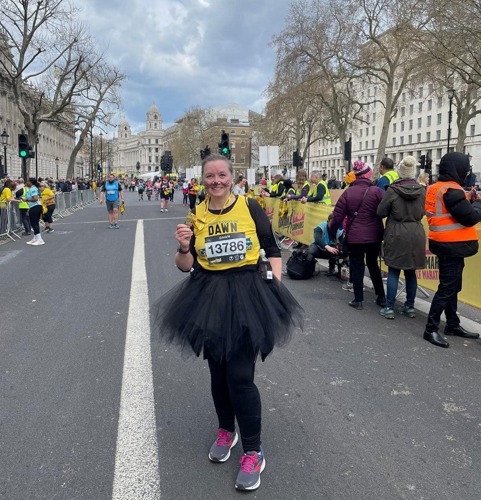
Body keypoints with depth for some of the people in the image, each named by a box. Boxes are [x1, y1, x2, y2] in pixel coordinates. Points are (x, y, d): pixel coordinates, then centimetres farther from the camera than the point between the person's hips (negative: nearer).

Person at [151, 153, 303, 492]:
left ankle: (253, 452, 16)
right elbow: (186, 266, 7)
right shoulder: (197, 215, 4)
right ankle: (226, 431, 42)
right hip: (208, 298, 4)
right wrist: (184, 248, -13)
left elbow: (273, 251, 1)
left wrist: (276, 289, -7)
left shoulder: (250, 207, -4)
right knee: (217, 370, 16)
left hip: (247, 295, -3)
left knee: (240, 376, -4)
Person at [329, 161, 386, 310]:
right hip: (374, 236, 1)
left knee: (356, 266, 9)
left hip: (354, 236, -1)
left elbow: (338, 216, -3)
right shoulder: (377, 191, -7)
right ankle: (381, 297, 24)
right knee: (373, 264, 19)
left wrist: (332, 232, 11)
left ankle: (358, 300, 12)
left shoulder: (348, 192, -4)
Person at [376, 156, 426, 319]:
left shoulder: (392, 190, -13)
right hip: (415, 234, 3)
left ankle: (389, 308, 4)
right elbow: (422, 213, 11)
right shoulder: (421, 190, -1)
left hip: (396, 234, -3)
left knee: (393, 272, 3)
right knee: (411, 272, 12)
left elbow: (380, 212, -5)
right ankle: (410, 307, 19)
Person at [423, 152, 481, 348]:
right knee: (447, 288, -4)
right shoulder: (452, 190, -20)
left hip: (445, 244, 10)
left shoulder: (436, 188, 10)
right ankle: (431, 329, 1)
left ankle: (453, 324, 28)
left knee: (452, 286, 17)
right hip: (452, 245, -10)